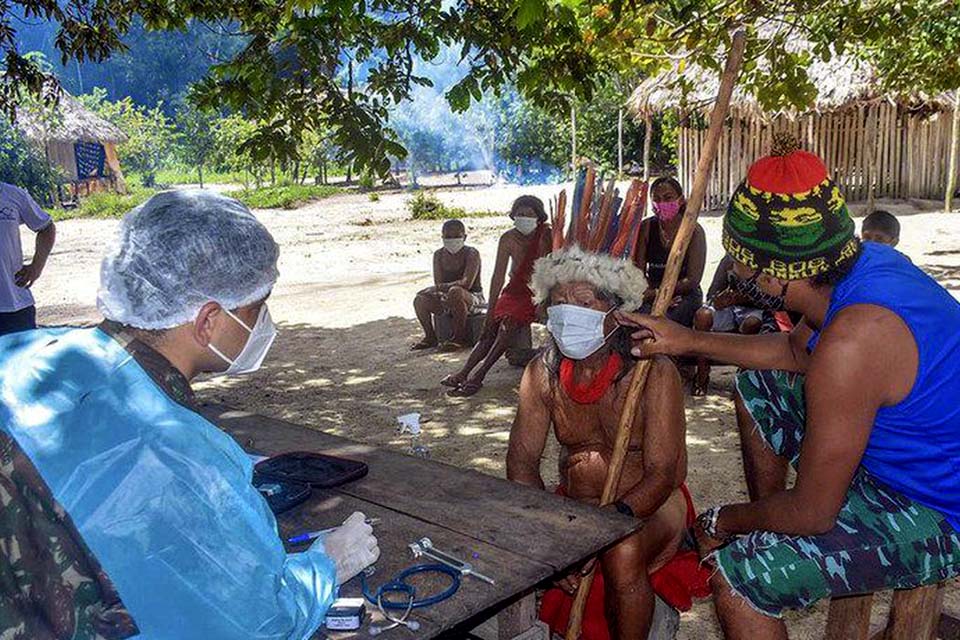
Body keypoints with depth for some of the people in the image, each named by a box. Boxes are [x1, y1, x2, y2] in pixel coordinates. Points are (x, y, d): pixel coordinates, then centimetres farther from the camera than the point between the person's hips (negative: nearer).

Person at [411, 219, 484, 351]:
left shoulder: (471, 253, -11)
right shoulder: (439, 255, 5)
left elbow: (466, 283, -24)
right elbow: (438, 284, -3)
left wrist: (442, 287, -25)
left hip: (473, 298, -5)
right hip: (448, 301, 6)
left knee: (455, 292, -38)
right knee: (420, 300, -14)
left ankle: (460, 337, -26)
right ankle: (430, 337, 3)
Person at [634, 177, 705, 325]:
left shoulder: (694, 231, -6)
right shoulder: (646, 228, 2)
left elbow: (692, 280, -11)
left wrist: (657, 293, -20)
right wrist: (647, 292, -21)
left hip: (685, 295, -2)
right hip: (652, 294, 3)